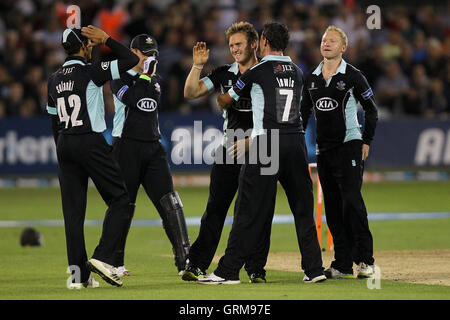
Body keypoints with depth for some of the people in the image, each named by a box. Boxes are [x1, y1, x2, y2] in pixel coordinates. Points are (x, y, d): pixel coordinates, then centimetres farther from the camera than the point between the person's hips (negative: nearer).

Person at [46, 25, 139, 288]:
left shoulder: (55, 79, 12)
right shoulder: (91, 72, -9)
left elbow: (55, 123, 16)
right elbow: (132, 60, -9)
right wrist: (106, 39, -1)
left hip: (64, 144, 7)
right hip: (91, 143, -7)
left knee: (73, 208, 5)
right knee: (120, 201, 1)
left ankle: (78, 273, 3)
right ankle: (103, 257, -12)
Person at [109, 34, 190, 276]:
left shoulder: (154, 80, 18)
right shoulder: (120, 78, 0)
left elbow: (153, 101, -1)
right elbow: (130, 99, -18)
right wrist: (145, 74, -12)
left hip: (153, 147, 5)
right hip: (127, 146, -5)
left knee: (169, 202, -6)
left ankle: (184, 258, -11)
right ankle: (114, 261, 9)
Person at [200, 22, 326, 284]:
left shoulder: (257, 72, -2)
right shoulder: (298, 73, 14)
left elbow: (225, 101, 13)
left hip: (267, 145, -5)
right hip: (297, 141, 5)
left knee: (250, 210, -4)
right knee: (303, 208, 10)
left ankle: (229, 271, -2)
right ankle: (314, 269, 7)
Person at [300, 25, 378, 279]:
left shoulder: (352, 76, -4)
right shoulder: (312, 78, 12)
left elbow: (372, 110, 1)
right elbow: (304, 113, 19)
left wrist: (366, 142, -4)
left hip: (349, 146, -6)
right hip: (324, 149, 6)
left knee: (352, 201, -16)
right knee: (333, 209, 5)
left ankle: (365, 259, -11)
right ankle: (343, 265, 8)